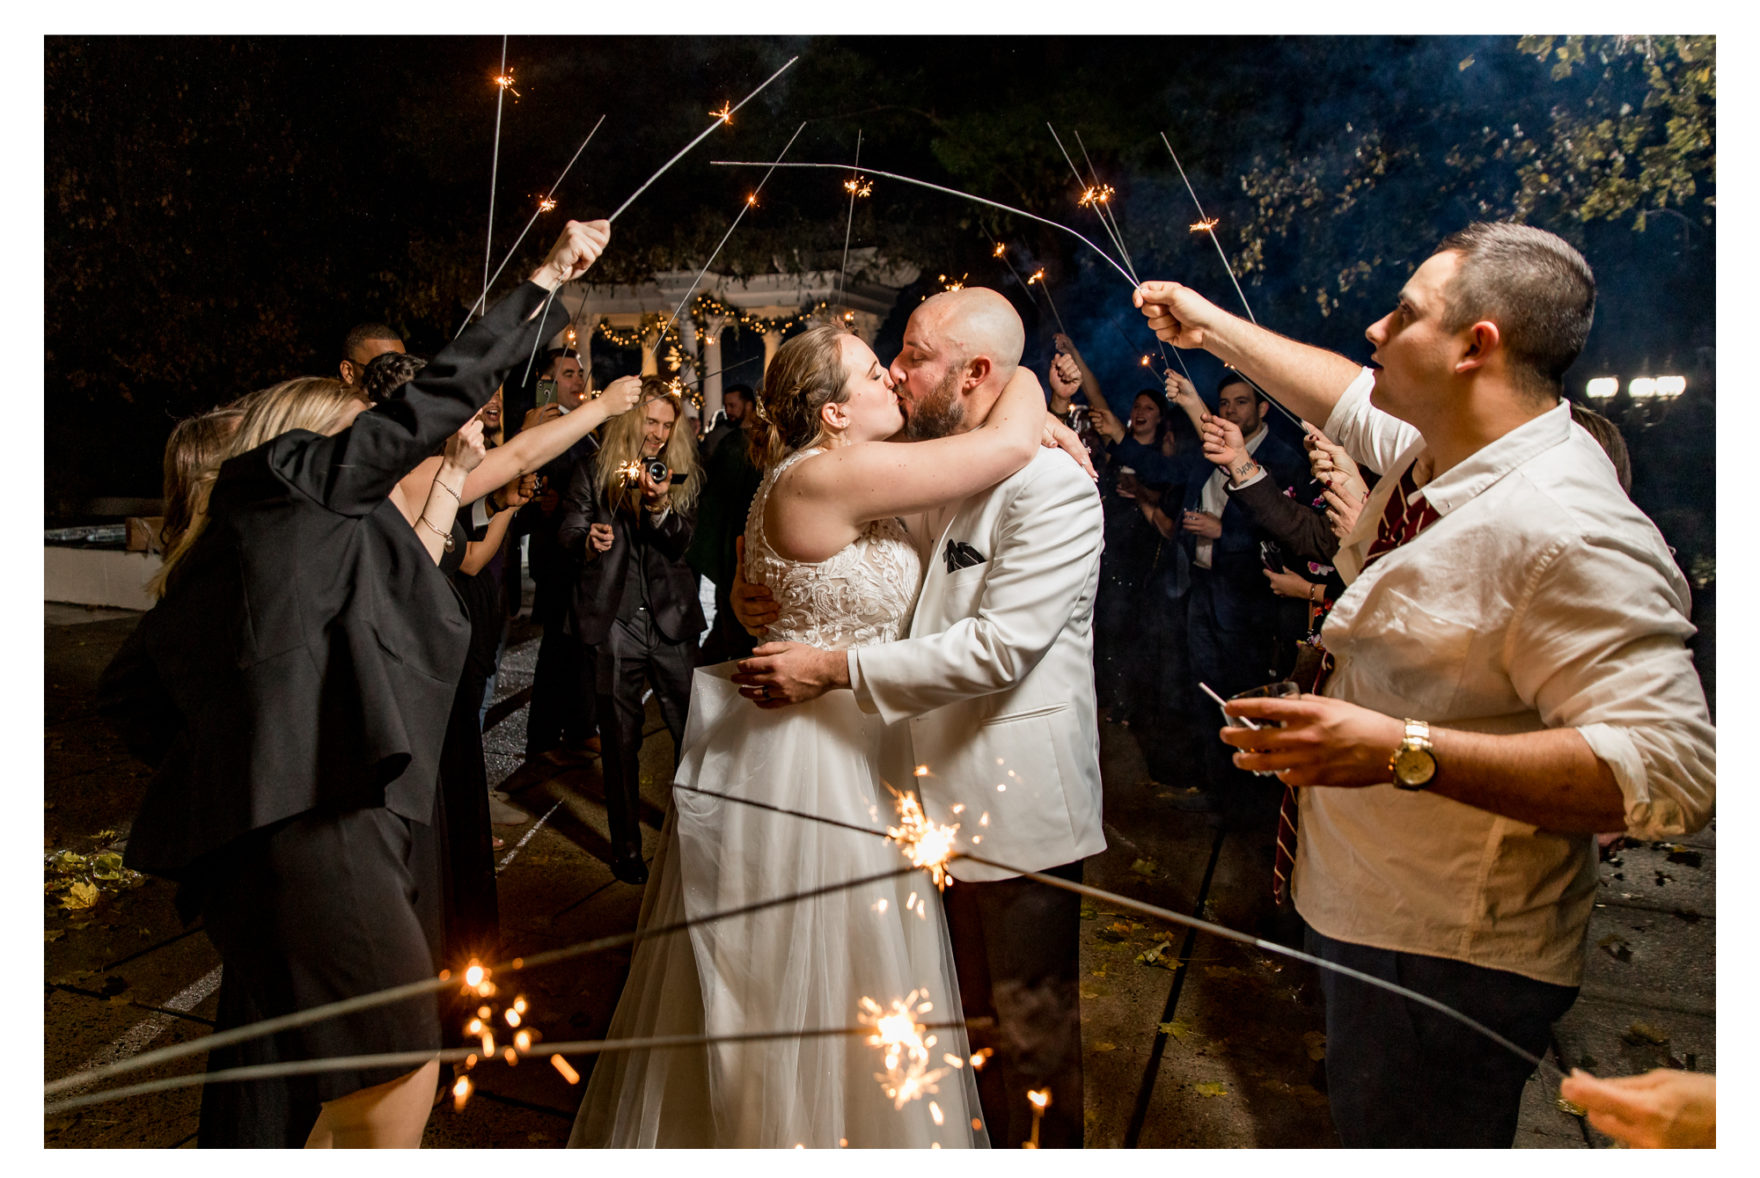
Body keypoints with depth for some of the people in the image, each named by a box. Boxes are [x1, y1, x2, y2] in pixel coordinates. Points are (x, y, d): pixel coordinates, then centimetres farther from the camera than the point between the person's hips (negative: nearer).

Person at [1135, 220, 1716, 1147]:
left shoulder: (1570, 534, -28)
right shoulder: (1438, 452, 1)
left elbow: (1666, 769, -32)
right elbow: (1350, 397, 22)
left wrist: (1402, 751, -37)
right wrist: (1213, 327, 30)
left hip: (1448, 957, -9)